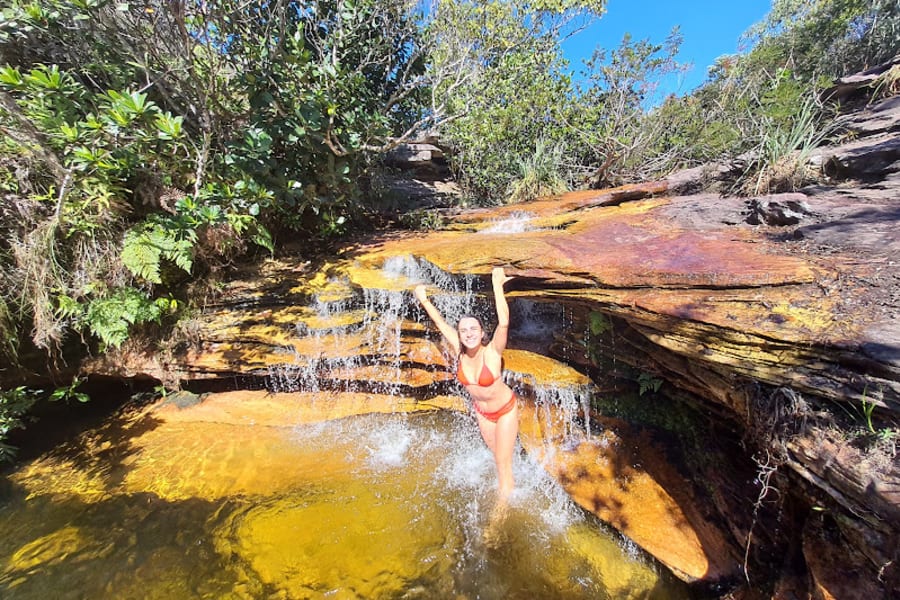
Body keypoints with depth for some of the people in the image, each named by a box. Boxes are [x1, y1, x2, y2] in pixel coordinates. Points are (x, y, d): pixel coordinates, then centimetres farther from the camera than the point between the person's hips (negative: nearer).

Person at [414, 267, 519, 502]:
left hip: (506, 410, -4)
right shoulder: (459, 351, -21)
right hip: (482, 412, 5)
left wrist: (497, 285, -54)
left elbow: (504, 322, -49)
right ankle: (509, 487, 54)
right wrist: (424, 300, -6)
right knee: (497, 455, 24)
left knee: (503, 462, 7)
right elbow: (441, 323, -11)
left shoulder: (492, 351, -32)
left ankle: (503, 506, 32)